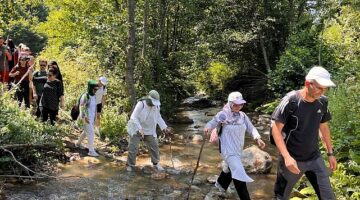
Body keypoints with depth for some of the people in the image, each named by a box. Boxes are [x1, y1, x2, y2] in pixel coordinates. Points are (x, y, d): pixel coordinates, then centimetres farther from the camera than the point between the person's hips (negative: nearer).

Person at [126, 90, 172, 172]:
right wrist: (140, 129, -31)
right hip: (136, 129, -5)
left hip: (149, 130, 5)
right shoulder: (141, 104, -24)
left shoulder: (156, 106, -7)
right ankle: (130, 165, 13)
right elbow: (134, 117, -23)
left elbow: (158, 118, 7)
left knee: (154, 146, 6)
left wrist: (164, 127, -4)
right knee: (133, 148, -4)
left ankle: (156, 164, 23)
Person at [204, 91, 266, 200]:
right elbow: (212, 123, -12)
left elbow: (251, 128, -1)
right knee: (239, 174, -14)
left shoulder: (243, 116, 0)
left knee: (231, 167, 29)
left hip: (238, 149, 8)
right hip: (228, 149, -7)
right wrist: (207, 128, -36)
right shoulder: (223, 115, -15)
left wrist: (258, 138, -19)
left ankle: (220, 183, 57)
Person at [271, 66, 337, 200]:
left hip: (315, 158, 5)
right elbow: (276, 129, -18)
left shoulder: (322, 102, -2)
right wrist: (287, 157, -25)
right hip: (292, 159, -4)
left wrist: (330, 153, 14)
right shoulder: (291, 101, -19)